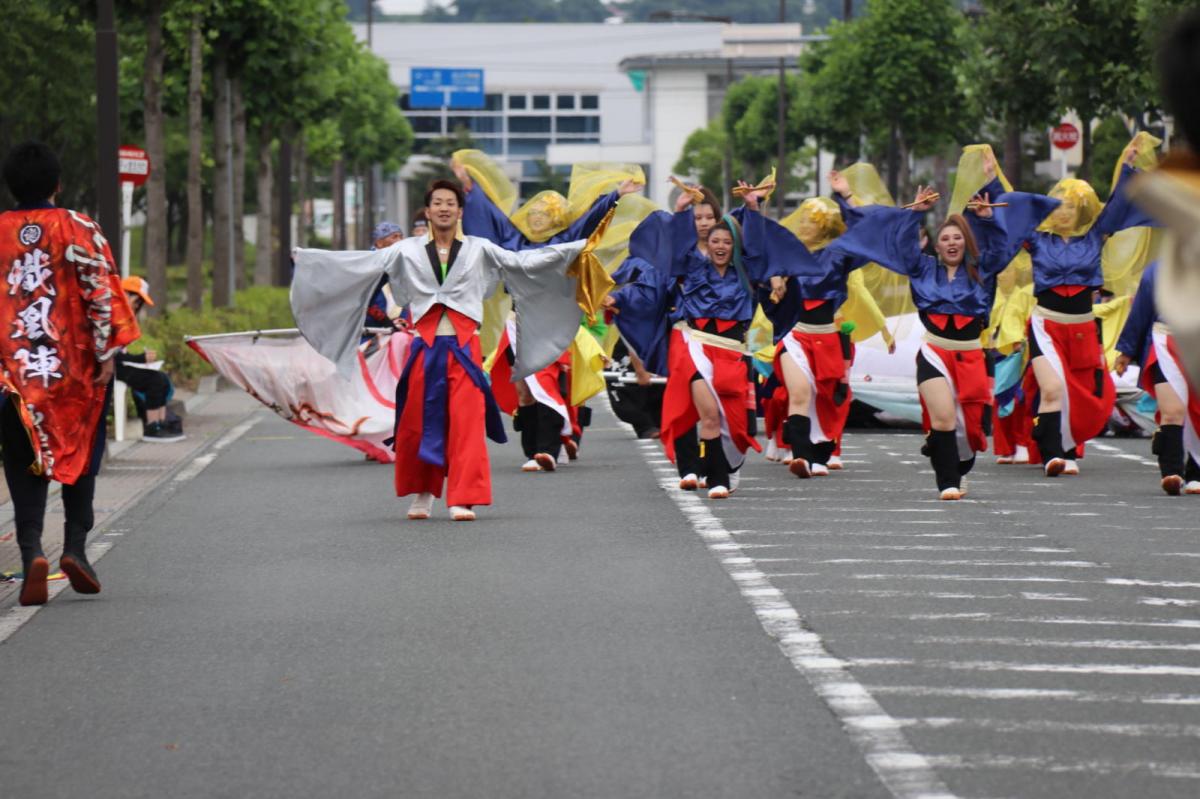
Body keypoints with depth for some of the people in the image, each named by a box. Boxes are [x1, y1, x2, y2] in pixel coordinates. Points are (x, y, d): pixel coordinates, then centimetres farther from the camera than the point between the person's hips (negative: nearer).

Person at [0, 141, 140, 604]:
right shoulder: (79, 230, -3)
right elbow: (101, 293, -9)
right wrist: (107, 354, -5)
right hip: (74, 367, -1)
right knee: (78, 453, 15)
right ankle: (75, 545, 5)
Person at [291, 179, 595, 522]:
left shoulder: (479, 249, 10)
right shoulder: (407, 251, 9)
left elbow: (523, 262, 10)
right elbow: (360, 264, 8)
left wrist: (578, 249, 4)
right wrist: (307, 258, 4)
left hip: (464, 348, -1)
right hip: (424, 348, 1)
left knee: (466, 423, -9)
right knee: (417, 425, 3)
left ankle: (463, 500, -7)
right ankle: (422, 494, 21)